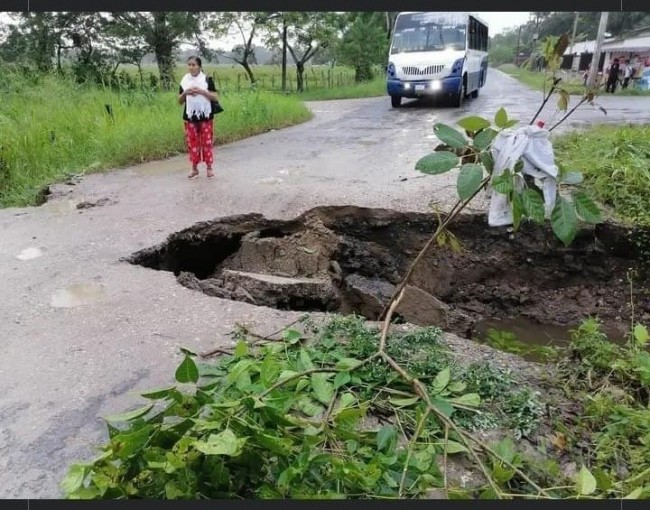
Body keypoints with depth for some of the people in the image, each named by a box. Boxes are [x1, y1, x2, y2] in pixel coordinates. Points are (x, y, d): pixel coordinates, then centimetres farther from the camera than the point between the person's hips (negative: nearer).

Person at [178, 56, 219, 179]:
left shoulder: (207, 80, -3)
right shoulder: (184, 81, 5)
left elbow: (215, 97, -7)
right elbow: (180, 101, 8)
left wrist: (202, 91, -20)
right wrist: (185, 93, -12)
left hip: (206, 116, -3)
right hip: (190, 117, 3)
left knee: (207, 142, 1)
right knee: (192, 143, 5)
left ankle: (209, 168, 12)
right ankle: (194, 169, 15)